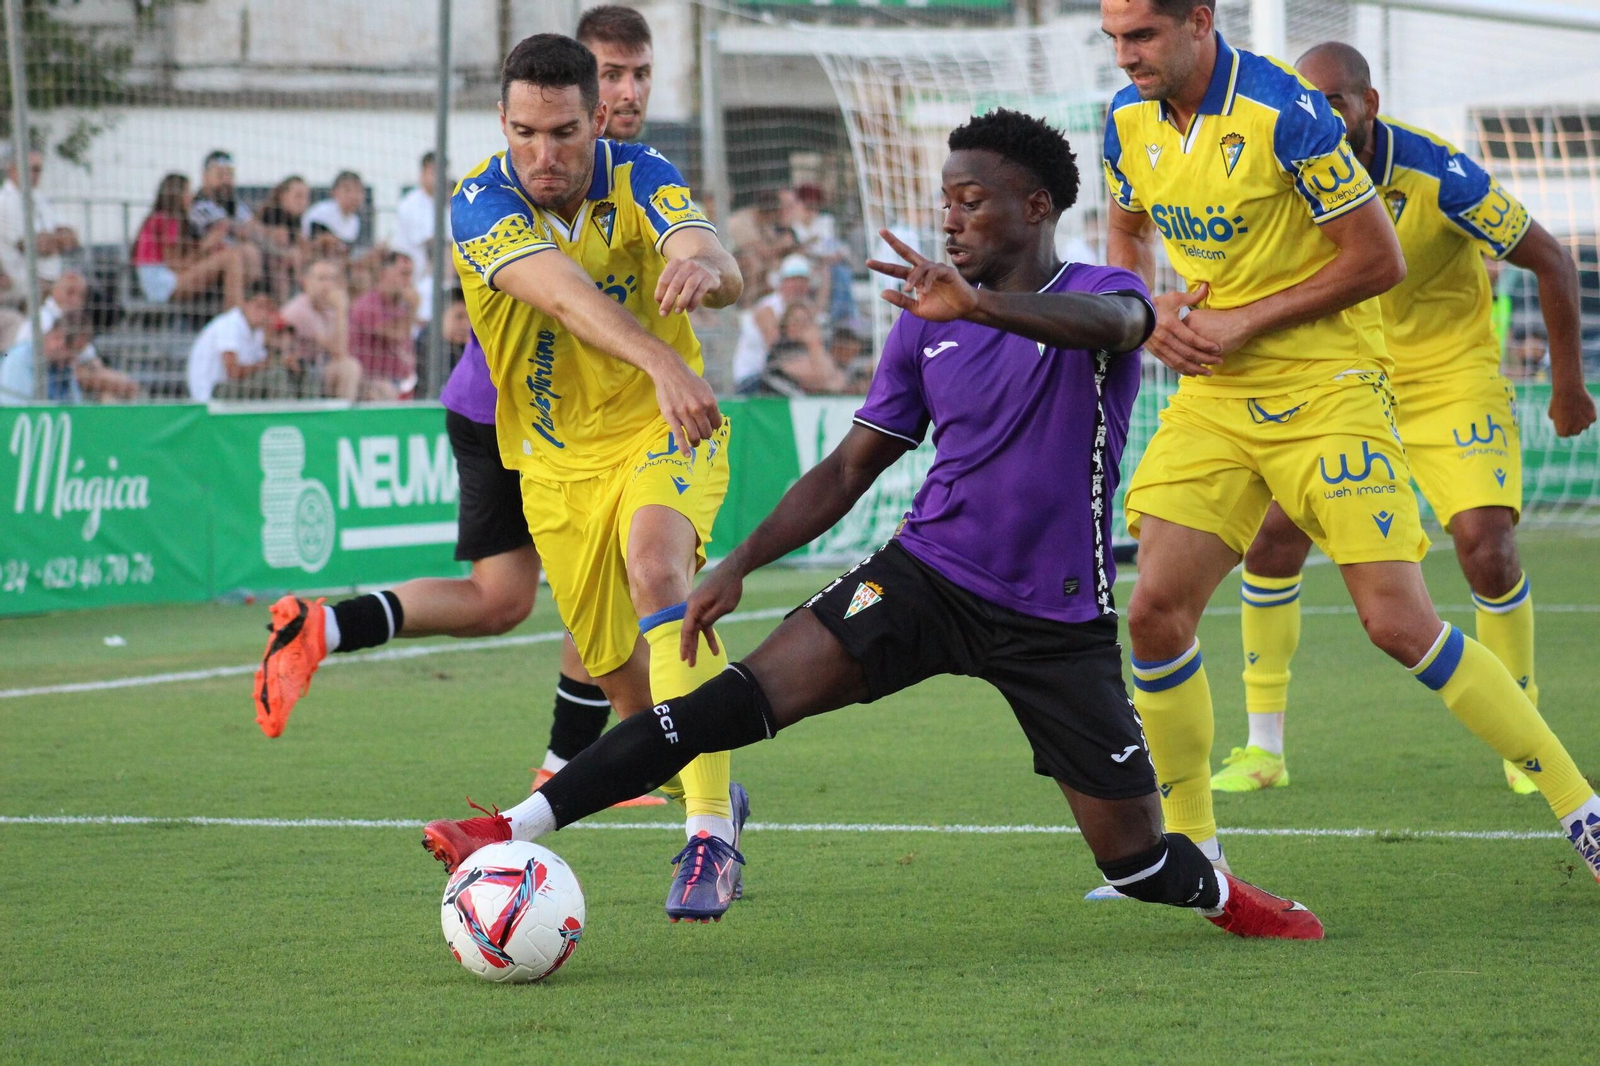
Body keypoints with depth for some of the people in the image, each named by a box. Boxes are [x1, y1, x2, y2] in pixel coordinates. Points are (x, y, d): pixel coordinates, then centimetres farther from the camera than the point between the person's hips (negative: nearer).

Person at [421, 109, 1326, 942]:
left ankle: (1219, 895, 34)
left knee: (1137, 859, -3)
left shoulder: (1103, 293, -6)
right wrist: (743, 563, 0)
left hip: (1060, 621, -2)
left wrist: (979, 304, -50)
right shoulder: (928, 326, 8)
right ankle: (514, 833, -26)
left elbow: (1109, 323, -32)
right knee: (746, 696, -20)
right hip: (926, 574, 3)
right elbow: (850, 469, 12)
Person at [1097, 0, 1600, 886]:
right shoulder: (1129, 119, 2)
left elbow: (1379, 259, -14)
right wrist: (1150, 310, 1)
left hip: (1324, 389, -6)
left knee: (1399, 622, -11)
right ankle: (1188, 848, 10)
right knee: (1156, 610, -6)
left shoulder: (1285, 114, -19)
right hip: (1210, 399, 6)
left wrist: (1245, 321, -14)